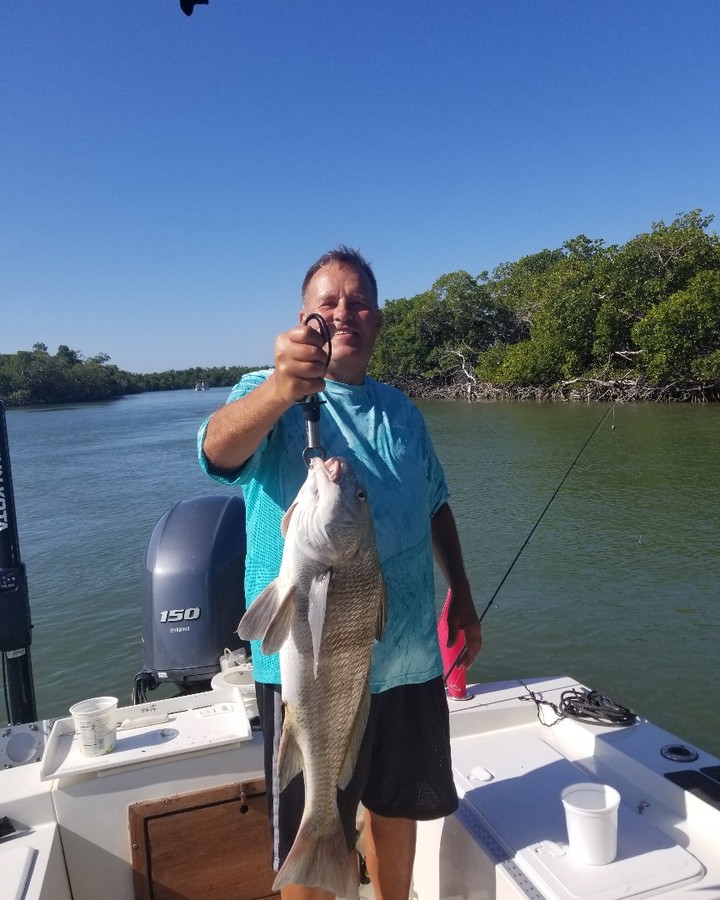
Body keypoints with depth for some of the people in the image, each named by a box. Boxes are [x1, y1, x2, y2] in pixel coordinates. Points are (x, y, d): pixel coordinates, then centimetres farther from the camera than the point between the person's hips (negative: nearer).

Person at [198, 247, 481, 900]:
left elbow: (435, 506, 17)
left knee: (397, 808, 23)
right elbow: (218, 449, -31)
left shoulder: (401, 410, 8)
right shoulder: (271, 397, -9)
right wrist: (283, 386, -50)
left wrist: (462, 596, 13)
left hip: (409, 658, 5)